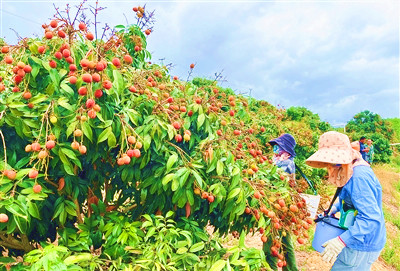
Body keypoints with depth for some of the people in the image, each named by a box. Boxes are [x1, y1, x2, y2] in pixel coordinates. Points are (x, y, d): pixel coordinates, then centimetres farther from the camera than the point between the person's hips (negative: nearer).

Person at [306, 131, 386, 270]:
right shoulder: (352, 171, 4)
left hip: (362, 246, -10)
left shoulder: (359, 177, -28)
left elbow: (370, 218, -31)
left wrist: (342, 240, -34)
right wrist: (336, 207, 10)